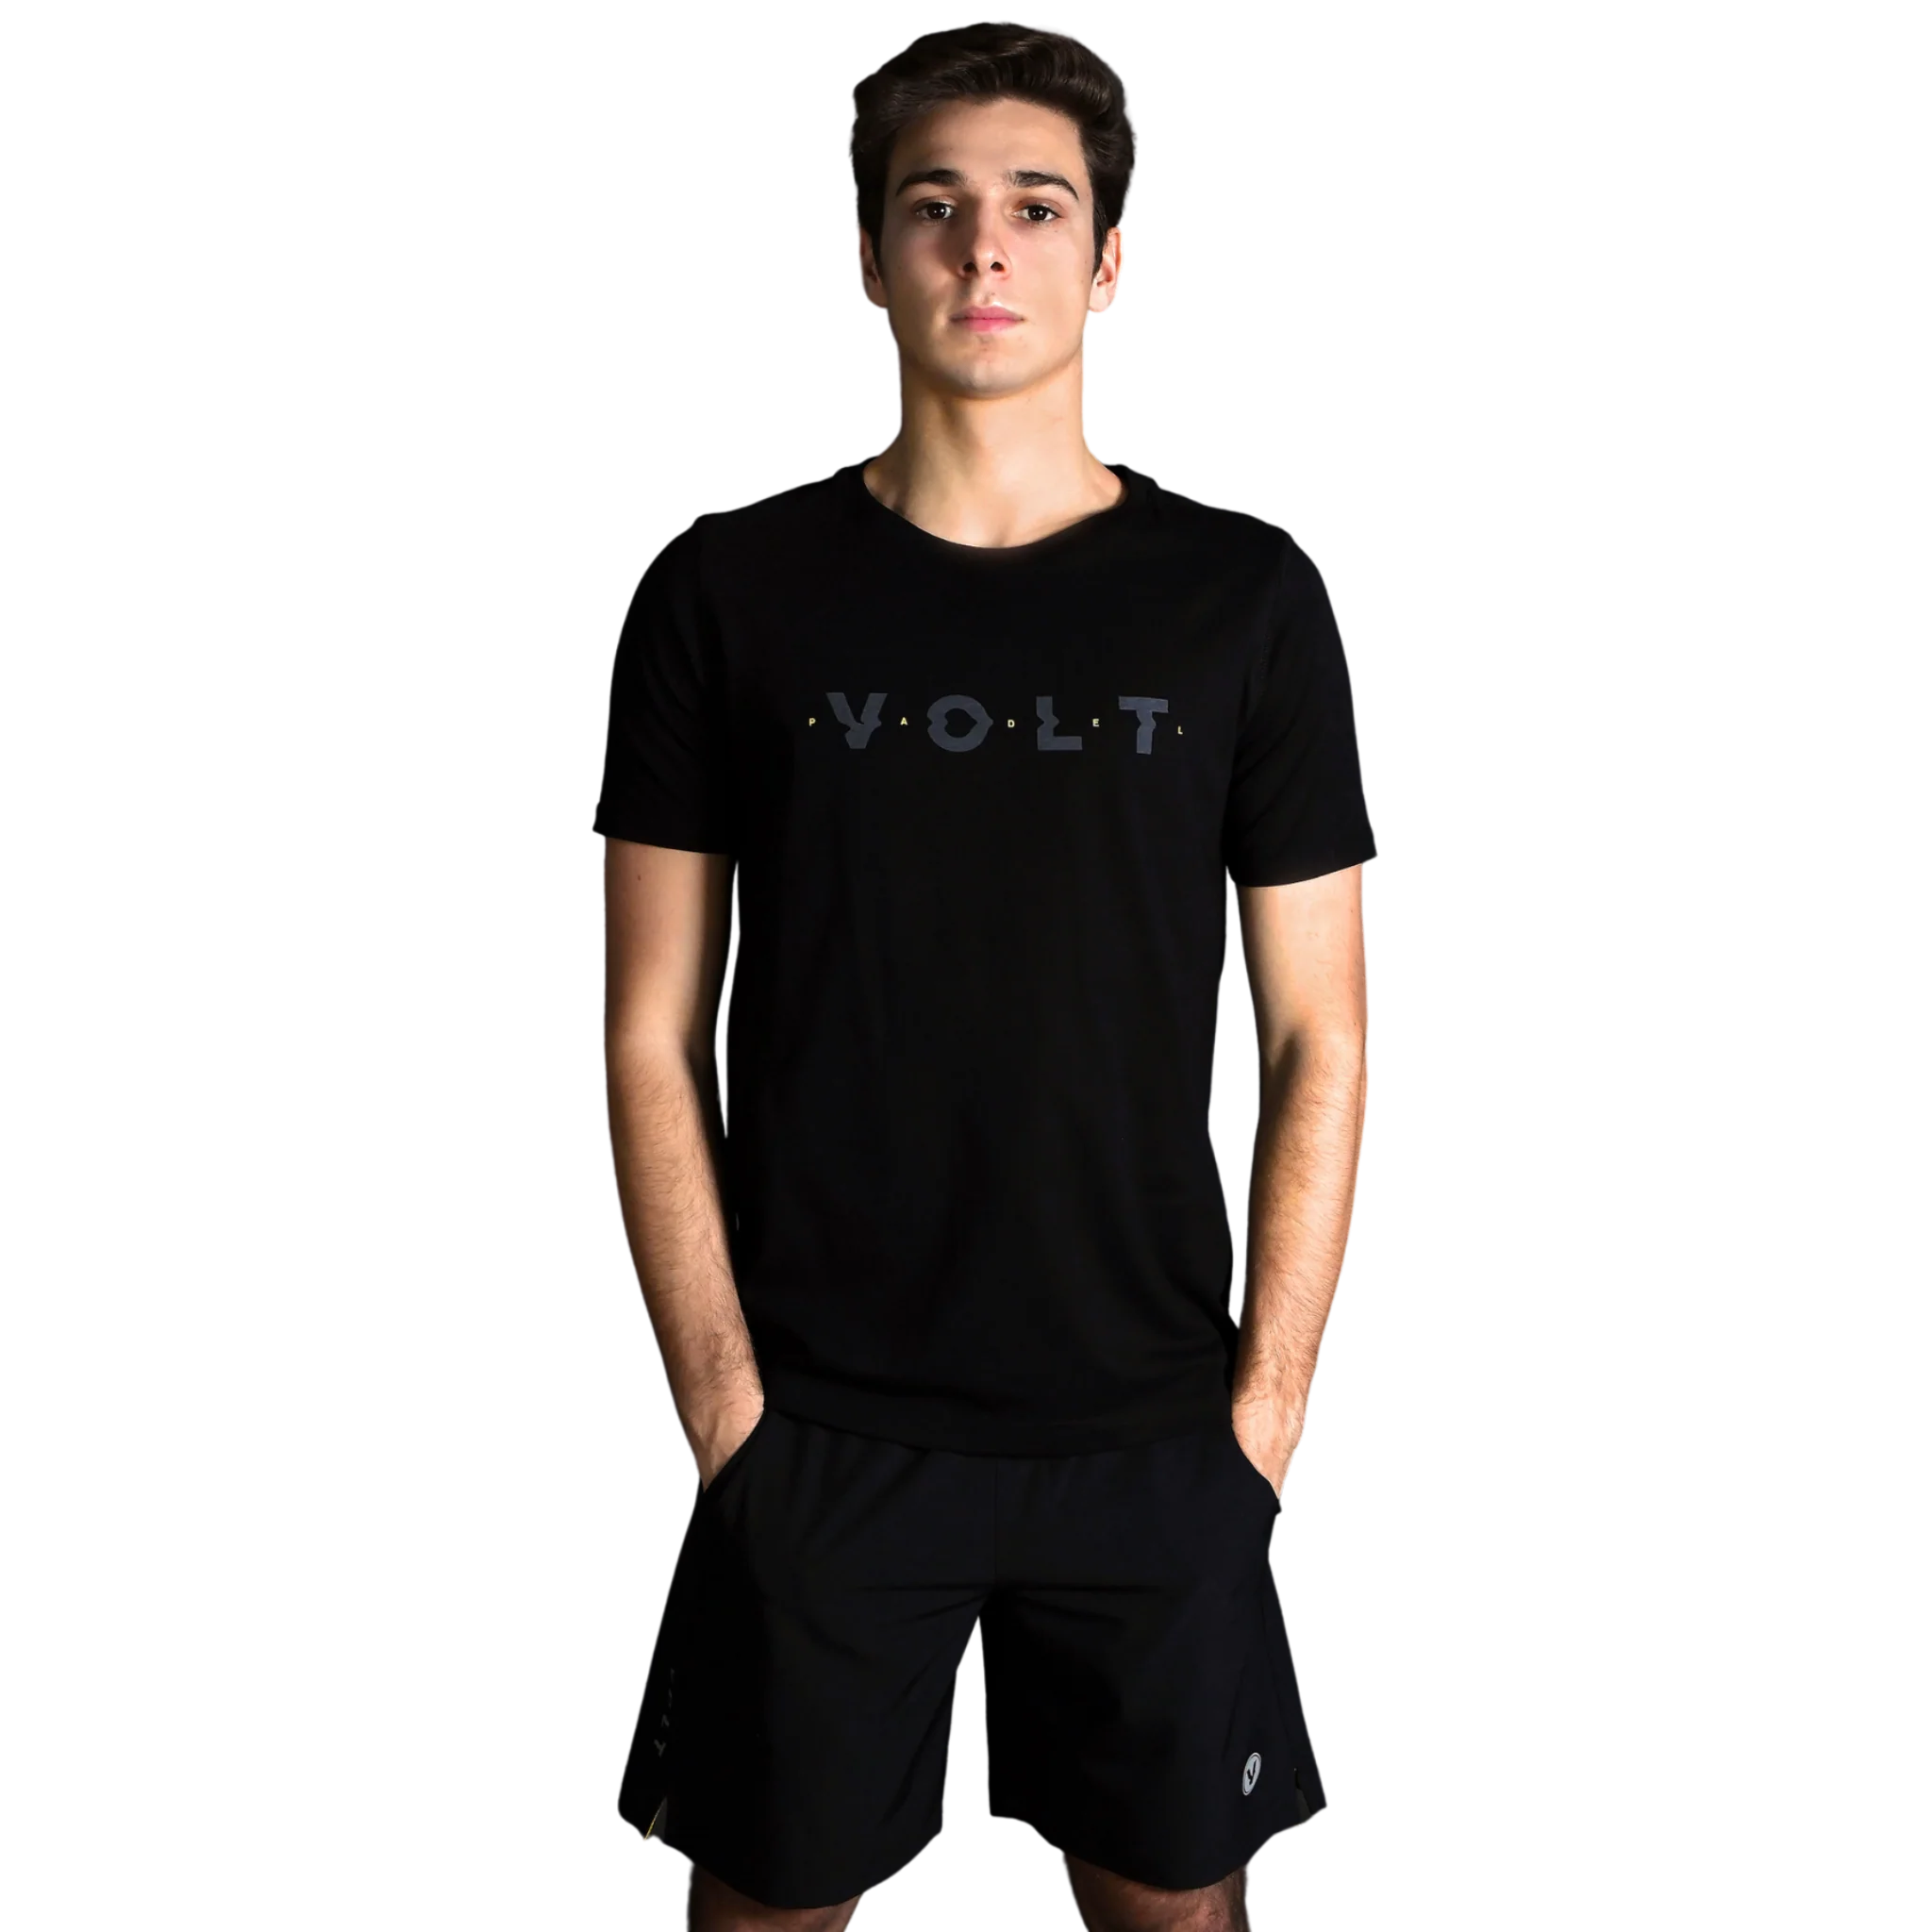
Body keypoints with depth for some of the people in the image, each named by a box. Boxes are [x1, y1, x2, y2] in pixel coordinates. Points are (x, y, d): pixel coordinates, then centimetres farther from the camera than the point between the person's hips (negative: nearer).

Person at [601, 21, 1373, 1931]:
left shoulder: (1244, 594, 0)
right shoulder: (729, 590, -1)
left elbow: (1319, 1038, 1)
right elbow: (652, 1037, -1)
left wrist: (1266, 1407, -3)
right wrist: (720, 1398, -5)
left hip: (1152, 1431, 1)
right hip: (812, 1430, 0)